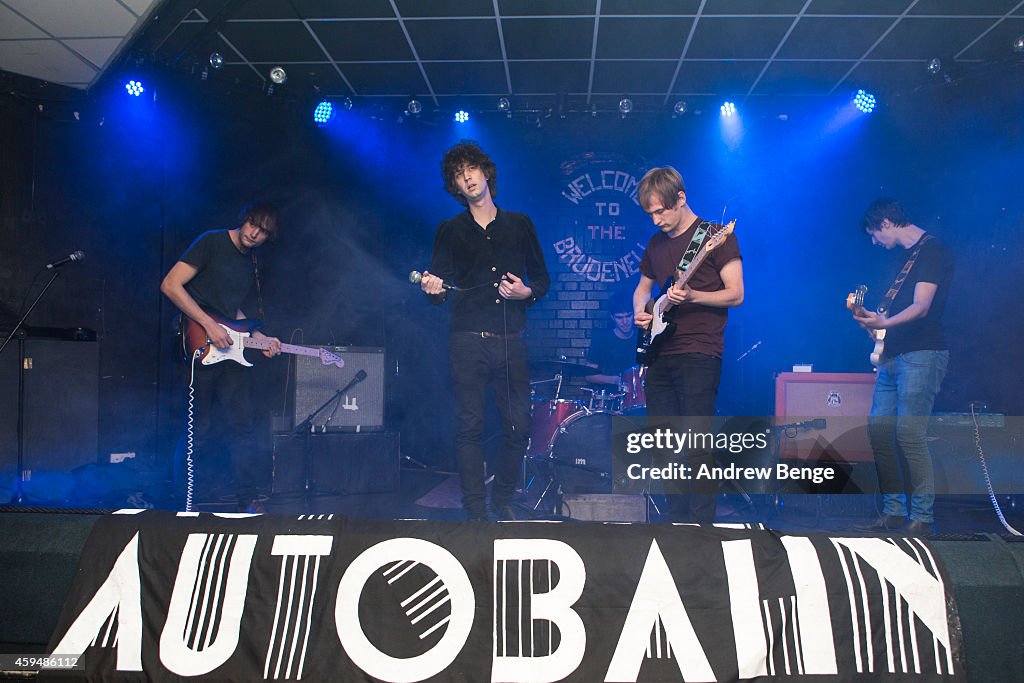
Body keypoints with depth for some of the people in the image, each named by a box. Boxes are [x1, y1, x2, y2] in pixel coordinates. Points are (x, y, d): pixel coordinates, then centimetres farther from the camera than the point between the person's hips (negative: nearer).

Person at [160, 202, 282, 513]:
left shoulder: (251, 264, 17)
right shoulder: (212, 243, -5)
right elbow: (170, 285, -13)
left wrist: (258, 337, 9)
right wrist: (209, 325, -18)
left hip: (230, 348, 7)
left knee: (242, 425, 4)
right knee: (201, 427, -2)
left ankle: (249, 499, 10)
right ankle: (192, 499, 13)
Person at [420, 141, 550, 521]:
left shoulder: (519, 225, 14)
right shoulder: (450, 231, 12)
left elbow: (542, 278, 15)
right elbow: (440, 288, 7)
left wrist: (527, 292, -5)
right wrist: (433, 289, -16)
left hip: (511, 342, 1)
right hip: (467, 343, -1)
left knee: (519, 426, 0)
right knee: (470, 426, -2)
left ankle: (502, 501, 20)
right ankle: (475, 511, 8)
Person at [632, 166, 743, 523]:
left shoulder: (716, 236, -3)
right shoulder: (657, 243, 15)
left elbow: (735, 294, -8)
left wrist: (692, 296, -23)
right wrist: (640, 311, 6)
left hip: (699, 356, -7)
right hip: (659, 356, 7)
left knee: (696, 445, -9)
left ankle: (702, 525, -1)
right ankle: (677, 521, 20)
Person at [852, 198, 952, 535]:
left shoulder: (933, 250, -6)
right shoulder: (906, 256, 21)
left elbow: (921, 307, -19)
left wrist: (884, 323, -33)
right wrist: (871, 318, 14)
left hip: (921, 355, -9)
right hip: (893, 356, 9)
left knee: (909, 433, -13)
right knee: (878, 430, 6)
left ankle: (922, 518, -3)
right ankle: (894, 511, 15)